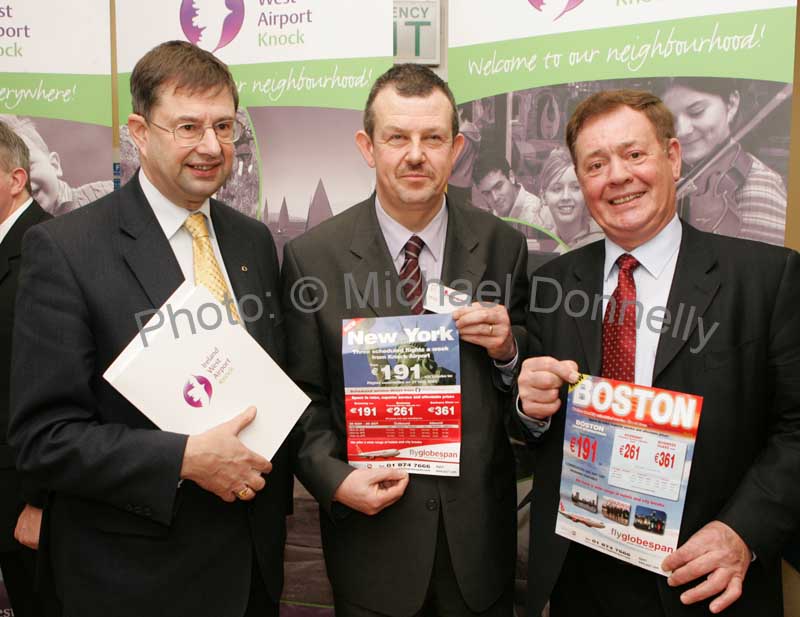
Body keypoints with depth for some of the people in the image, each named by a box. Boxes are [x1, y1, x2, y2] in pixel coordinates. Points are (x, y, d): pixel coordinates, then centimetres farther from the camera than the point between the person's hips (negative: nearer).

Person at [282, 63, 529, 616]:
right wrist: (335, 480, -15)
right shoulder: (312, 257, -8)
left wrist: (507, 349, -16)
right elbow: (301, 398, -2)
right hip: (373, 534, -1)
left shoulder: (503, 247, -4)